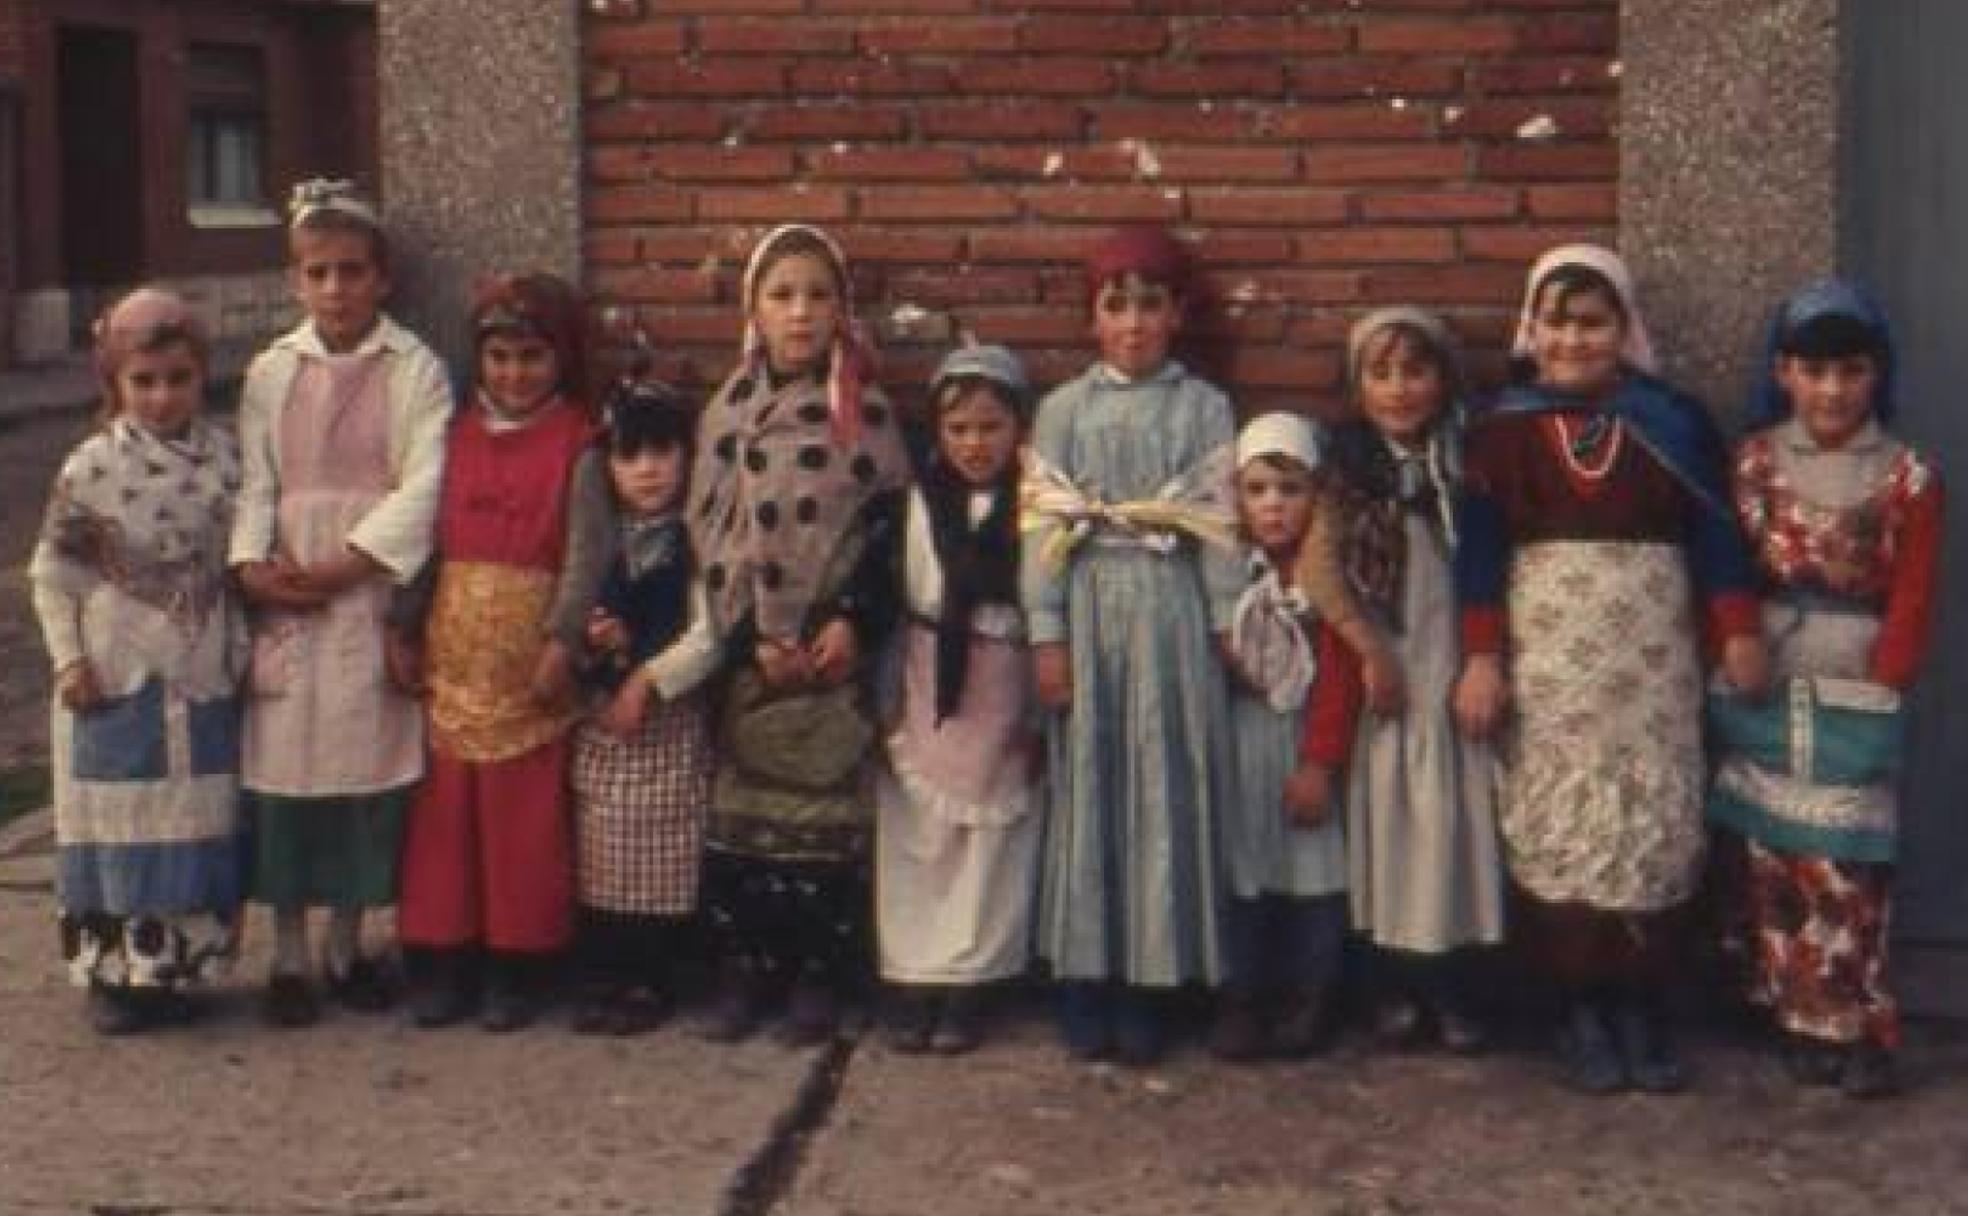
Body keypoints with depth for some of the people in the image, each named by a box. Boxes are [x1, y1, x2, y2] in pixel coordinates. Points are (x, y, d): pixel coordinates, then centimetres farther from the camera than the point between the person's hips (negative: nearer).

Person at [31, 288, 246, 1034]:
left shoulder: (225, 459, -2)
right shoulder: (91, 470, -10)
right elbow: (51, 573, -5)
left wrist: (241, 650, 3)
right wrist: (69, 659, -10)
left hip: (202, 681, 3)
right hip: (117, 684, -3)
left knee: (196, 826, 10)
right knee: (118, 825, 5)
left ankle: (173, 965, 24)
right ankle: (113, 973, 16)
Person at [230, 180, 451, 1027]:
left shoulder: (414, 369, -1)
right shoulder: (272, 372, 8)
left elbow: (423, 485, -10)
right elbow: (254, 482, 5)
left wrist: (344, 563, -16)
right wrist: (252, 563, -12)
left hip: (373, 593, -2)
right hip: (287, 599, 2)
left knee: (367, 766, 3)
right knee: (283, 768, 2)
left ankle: (347, 947, 19)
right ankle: (289, 955, 13)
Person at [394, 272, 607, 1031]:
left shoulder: (576, 444, -2)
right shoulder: (456, 435, 10)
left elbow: (585, 550, -8)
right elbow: (428, 535, 10)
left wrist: (562, 640, -16)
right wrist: (407, 629, 5)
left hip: (528, 650, -4)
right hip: (452, 648, 4)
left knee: (524, 815, 1)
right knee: (446, 809, 6)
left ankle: (517, 966, 11)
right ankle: (444, 960, 15)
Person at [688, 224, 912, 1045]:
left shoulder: (868, 413, 2)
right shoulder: (727, 411, 5)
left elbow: (889, 525, 0)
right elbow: (707, 531, 2)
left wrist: (854, 623, -12)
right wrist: (749, 639, -7)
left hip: (835, 651, -1)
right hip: (748, 652, 1)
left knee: (826, 815, 0)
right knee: (742, 814, 3)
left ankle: (820, 978, 9)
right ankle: (745, 972, 13)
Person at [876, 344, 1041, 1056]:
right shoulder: (922, 502, 3)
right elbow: (892, 604, 5)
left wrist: (1043, 715, -5)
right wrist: (886, 704, 3)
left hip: (1003, 700, -2)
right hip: (927, 694, 2)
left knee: (989, 846, 4)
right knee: (919, 844, 4)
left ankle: (966, 988, 13)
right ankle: (915, 987, 12)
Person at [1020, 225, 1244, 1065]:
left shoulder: (1204, 408, 3)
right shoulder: (1062, 409, 6)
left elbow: (1220, 525, 1)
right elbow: (1043, 528, 2)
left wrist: (1228, 625, -2)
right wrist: (1047, 636, -3)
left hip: (1170, 612, -1)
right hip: (1088, 607, 1)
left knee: (1164, 790, 2)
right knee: (1086, 787, 4)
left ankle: (1149, 986, 9)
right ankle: (1085, 983, 11)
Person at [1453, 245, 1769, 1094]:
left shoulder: (1673, 424, 5)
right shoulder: (1502, 430, 2)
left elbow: (1715, 534, 4)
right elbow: (1479, 551, -1)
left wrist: (1738, 633, -3)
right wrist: (1481, 658, -8)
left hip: (1651, 661, 1)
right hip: (1548, 660, -1)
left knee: (1653, 828, 1)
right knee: (1558, 831, -2)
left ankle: (1644, 1011, 10)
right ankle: (1582, 1015, 7)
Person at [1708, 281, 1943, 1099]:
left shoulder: (1909, 480, -3)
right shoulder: (1750, 464, 3)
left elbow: (1912, 604, -2)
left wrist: (1875, 693, -7)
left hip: (1851, 703, -2)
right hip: (1758, 697, 2)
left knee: (1846, 875, -4)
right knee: (1774, 868, 6)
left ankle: (1858, 1030, 3)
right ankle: (1803, 1022, 14)